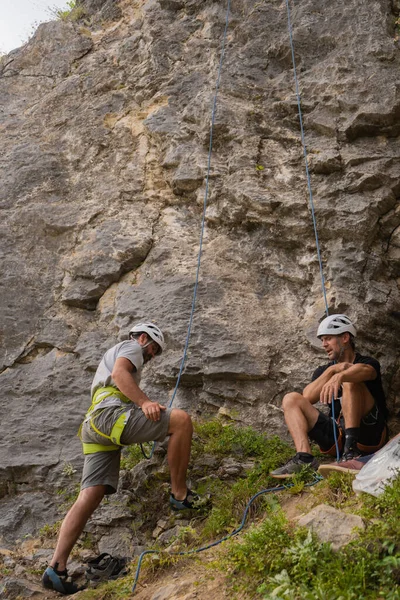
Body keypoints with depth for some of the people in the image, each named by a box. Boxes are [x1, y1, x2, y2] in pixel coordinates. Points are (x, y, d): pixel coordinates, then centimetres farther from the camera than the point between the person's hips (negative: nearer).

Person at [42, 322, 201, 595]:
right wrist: (145, 402, -22)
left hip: (94, 428, 10)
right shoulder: (131, 346, 11)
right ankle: (180, 494, -12)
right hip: (110, 414, -9)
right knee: (181, 419, -15)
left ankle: (57, 568, -7)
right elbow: (119, 373, -10)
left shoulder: (114, 354, 41)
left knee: (90, 497, -1)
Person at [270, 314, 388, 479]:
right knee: (291, 399, -6)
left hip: (370, 435, -5)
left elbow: (364, 370, -26)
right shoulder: (324, 370, 18)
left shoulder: (368, 363, 4)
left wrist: (339, 377, -47)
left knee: (350, 381, -24)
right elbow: (307, 398, -2)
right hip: (337, 437, 5)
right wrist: (331, 370, -11)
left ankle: (351, 449, -35)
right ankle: (304, 458, -27)